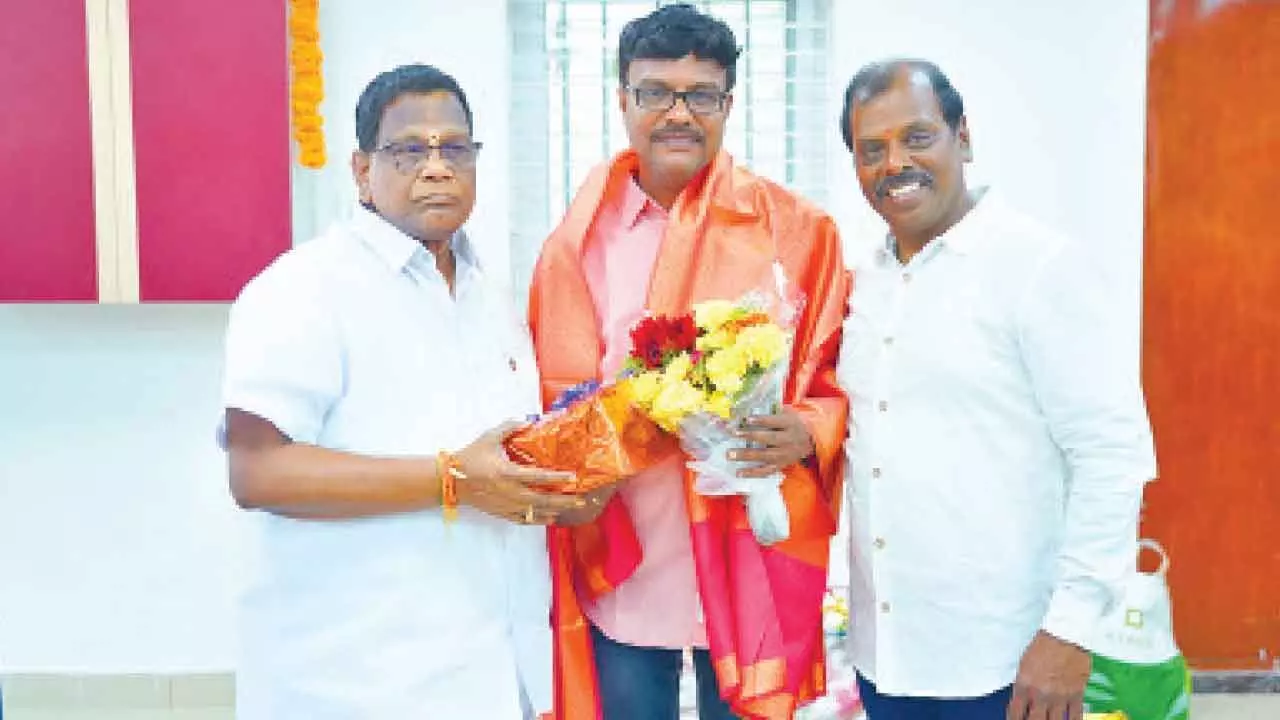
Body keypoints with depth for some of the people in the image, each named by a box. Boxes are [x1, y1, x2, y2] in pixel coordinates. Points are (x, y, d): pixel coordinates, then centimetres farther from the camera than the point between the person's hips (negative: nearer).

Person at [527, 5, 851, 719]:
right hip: (615, 570, 2)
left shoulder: (797, 230, -2)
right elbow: (548, 386, 9)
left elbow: (841, 379, 1)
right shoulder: (580, 236, 4)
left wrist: (806, 433, -19)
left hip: (746, 567, -2)